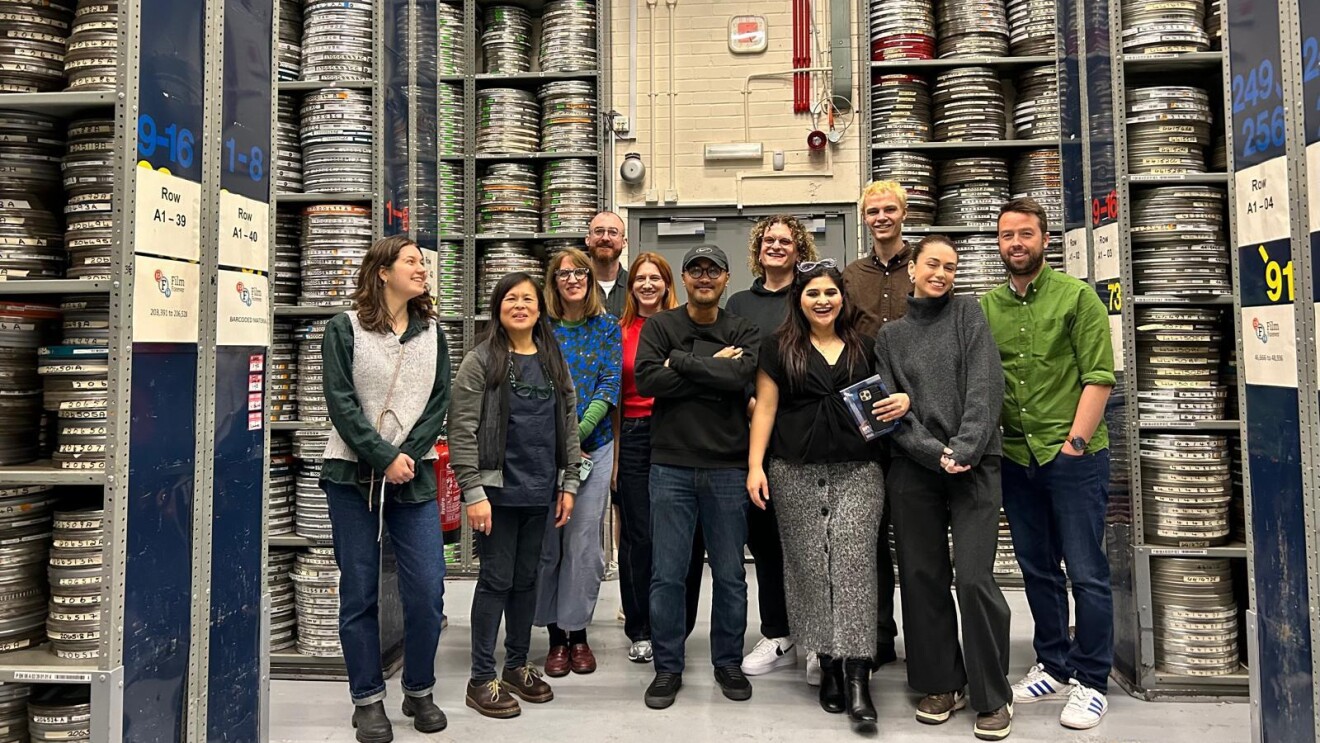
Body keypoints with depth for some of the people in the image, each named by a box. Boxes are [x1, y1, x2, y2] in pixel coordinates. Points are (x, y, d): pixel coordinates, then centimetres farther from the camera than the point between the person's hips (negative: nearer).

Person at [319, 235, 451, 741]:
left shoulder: (432, 332, 10)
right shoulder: (345, 328, -1)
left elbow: (439, 401, 4)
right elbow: (341, 403, -8)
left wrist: (409, 456, -9)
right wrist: (384, 458, -14)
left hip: (413, 474, 3)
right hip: (353, 473, -2)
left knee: (427, 589, -1)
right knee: (359, 593, 5)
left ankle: (419, 692, 18)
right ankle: (368, 699, 20)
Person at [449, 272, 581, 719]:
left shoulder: (554, 361, 11)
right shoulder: (481, 360, -5)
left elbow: (568, 426, 13)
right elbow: (462, 430, -10)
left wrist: (568, 484, 8)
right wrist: (473, 492, -16)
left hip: (540, 492, 5)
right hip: (496, 489, -5)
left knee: (526, 579, 13)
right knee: (496, 580, 1)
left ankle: (518, 666, 28)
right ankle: (482, 679, 14)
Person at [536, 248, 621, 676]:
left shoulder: (607, 326, 6)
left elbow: (610, 384, -2)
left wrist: (579, 431, -14)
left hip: (594, 444, 0)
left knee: (584, 541, 1)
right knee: (548, 541, 4)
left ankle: (578, 632, 16)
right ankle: (556, 636, 17)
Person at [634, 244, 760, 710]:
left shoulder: (742, 331, 7)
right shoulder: (659, 326, 5)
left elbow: (741, 377, -14)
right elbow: (647, 380, -11)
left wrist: (680, 362, -11)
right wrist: (713, 371, -10)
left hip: (727, 467, 1)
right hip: (671, 466, 0)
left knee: (730, 574, 10)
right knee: (667, 574, 5)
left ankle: (728, 663, 28)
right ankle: (667, 667, 21)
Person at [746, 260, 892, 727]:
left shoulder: (864, 348, 12)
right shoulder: (779, 347, 7)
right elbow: (765, 408, 5)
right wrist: (755, 467, -3)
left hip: (858, 472, 1)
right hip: (796, 474, 0)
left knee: (854, 564, -7)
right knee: (809, 567, 3)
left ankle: (857, 674, -4)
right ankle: (827, 662, 16)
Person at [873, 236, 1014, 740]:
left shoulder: (968, 313, 7)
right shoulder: (890, 335, 11)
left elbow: (986, 387, -4)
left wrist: (964, 448, -16)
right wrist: (934, 453, -11)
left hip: (974, 464, -2)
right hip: (914, 468, 2)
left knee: (974, 579, -7)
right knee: (922, 577, 6)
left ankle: (992, 697, 9)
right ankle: (941, 684, 23)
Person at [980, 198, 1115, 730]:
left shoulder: (1076, 296, -4)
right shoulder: (987, 306, 8)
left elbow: (1099, 376, -8)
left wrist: (1075, 441, -13)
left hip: (1074, 456, -4)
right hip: (1017, 459, 5)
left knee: (1086, 575, 2)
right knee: (1038, 570, 15)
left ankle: (1091, 682, 17)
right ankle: (1053, 666, 30)